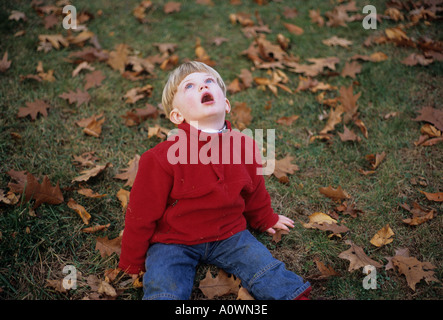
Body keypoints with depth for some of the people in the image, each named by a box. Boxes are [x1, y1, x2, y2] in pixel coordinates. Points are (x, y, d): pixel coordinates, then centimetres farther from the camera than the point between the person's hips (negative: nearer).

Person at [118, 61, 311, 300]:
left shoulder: (244, 146, -7)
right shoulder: (162, 158, -19)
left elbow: (254, 191, 15)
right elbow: (142, 215, -9)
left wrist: (265, 220, 31)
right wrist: (132, 264, 0)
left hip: (229, 234, 3)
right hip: (173, 242, -3)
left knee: (266, 268, -11)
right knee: (164, 288, -23)